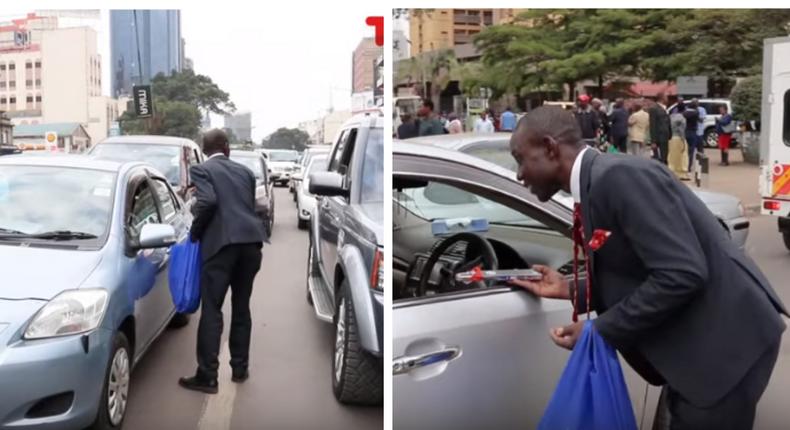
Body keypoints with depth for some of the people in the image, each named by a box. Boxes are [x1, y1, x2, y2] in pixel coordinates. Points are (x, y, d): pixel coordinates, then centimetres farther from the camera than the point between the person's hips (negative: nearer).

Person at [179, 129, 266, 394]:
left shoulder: (201, 170, 4)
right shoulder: (245, 171, 20)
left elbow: (208, 202, -13)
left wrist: (195, 231, 2)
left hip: (222, 242, -5)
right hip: (251, 240, 6)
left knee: (211, 310, -1)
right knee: (241, 307, 16)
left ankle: (207, 376, -1)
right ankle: (240, 368, 23)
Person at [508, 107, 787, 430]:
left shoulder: (620, 177, -23)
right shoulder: (597, 186, 6)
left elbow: (682, 275, -29)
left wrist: (600, 330, -21)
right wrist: (570, 290, 6)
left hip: (724, 341, -9)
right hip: (696, 342, 9)